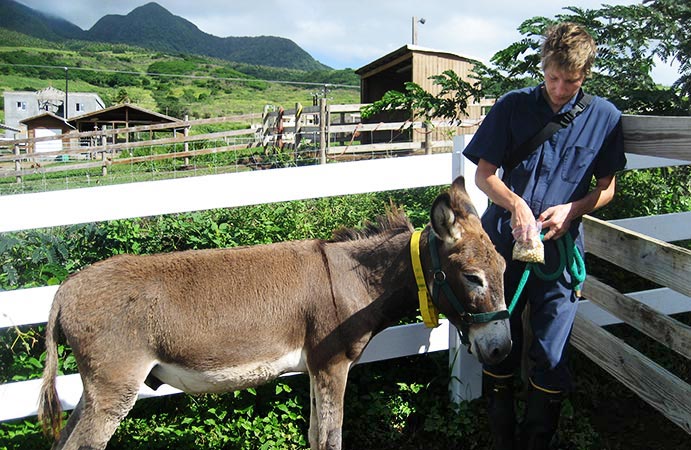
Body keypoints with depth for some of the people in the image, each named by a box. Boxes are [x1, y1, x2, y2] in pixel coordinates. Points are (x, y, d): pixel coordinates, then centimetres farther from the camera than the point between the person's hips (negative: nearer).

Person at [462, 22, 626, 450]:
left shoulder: (605, 117, 0)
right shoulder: (513, 106, -2)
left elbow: (606, 188, 7)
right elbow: (484, 174, -1)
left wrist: (572, 208, -14)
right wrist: (515, 203, -20)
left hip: (561, 248, 0)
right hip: (503, 242, 1)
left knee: (551, 358, 2)